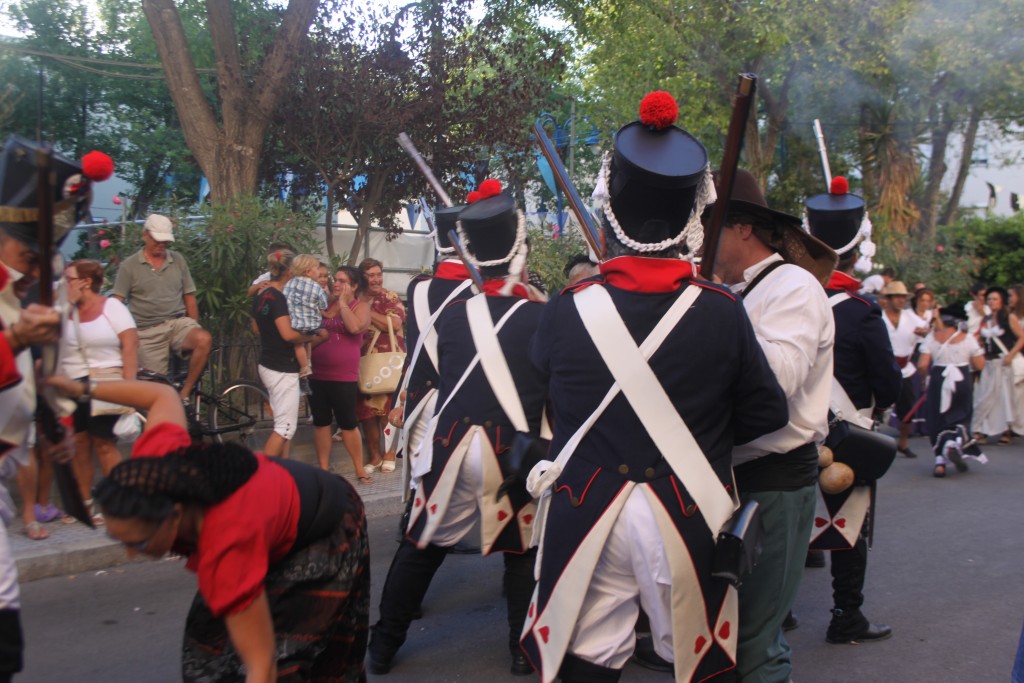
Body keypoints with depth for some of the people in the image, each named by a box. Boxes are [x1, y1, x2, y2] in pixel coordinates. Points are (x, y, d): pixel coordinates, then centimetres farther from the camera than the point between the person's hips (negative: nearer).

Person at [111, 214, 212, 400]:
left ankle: (185, 392, -19)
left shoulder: (178, 260, 11)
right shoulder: (129, 266, 3)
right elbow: (116, 304, -2)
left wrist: (193, 330, 10)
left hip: (178, 322, 1)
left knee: (204, 340, -30)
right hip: (148, 332, -1)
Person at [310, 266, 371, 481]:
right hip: (317, 374, 4)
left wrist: (343, 303, -12)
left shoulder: (360, 306, -2)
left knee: (347, 423, 1)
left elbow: (355, 327, -21)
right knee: (321, 422, 8)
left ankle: (360, 470, 12)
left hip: (344, 376, -4)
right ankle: (323, 469, 16)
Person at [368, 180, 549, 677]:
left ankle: (383, 647, 23)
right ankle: (525, 650, 22)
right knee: (521, 550, 17)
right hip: (513, 451, -2)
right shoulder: (541, 317, -7)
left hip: (451, 446, 2)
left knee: (421, 545, 15)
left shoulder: (452, 314, 2)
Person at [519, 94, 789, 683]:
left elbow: (541, 374, 11)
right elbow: (767, 415, -4)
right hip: (690, 518, 0)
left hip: (588, 515, 1)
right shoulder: (721, 312, -11)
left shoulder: (568, 311, -9)